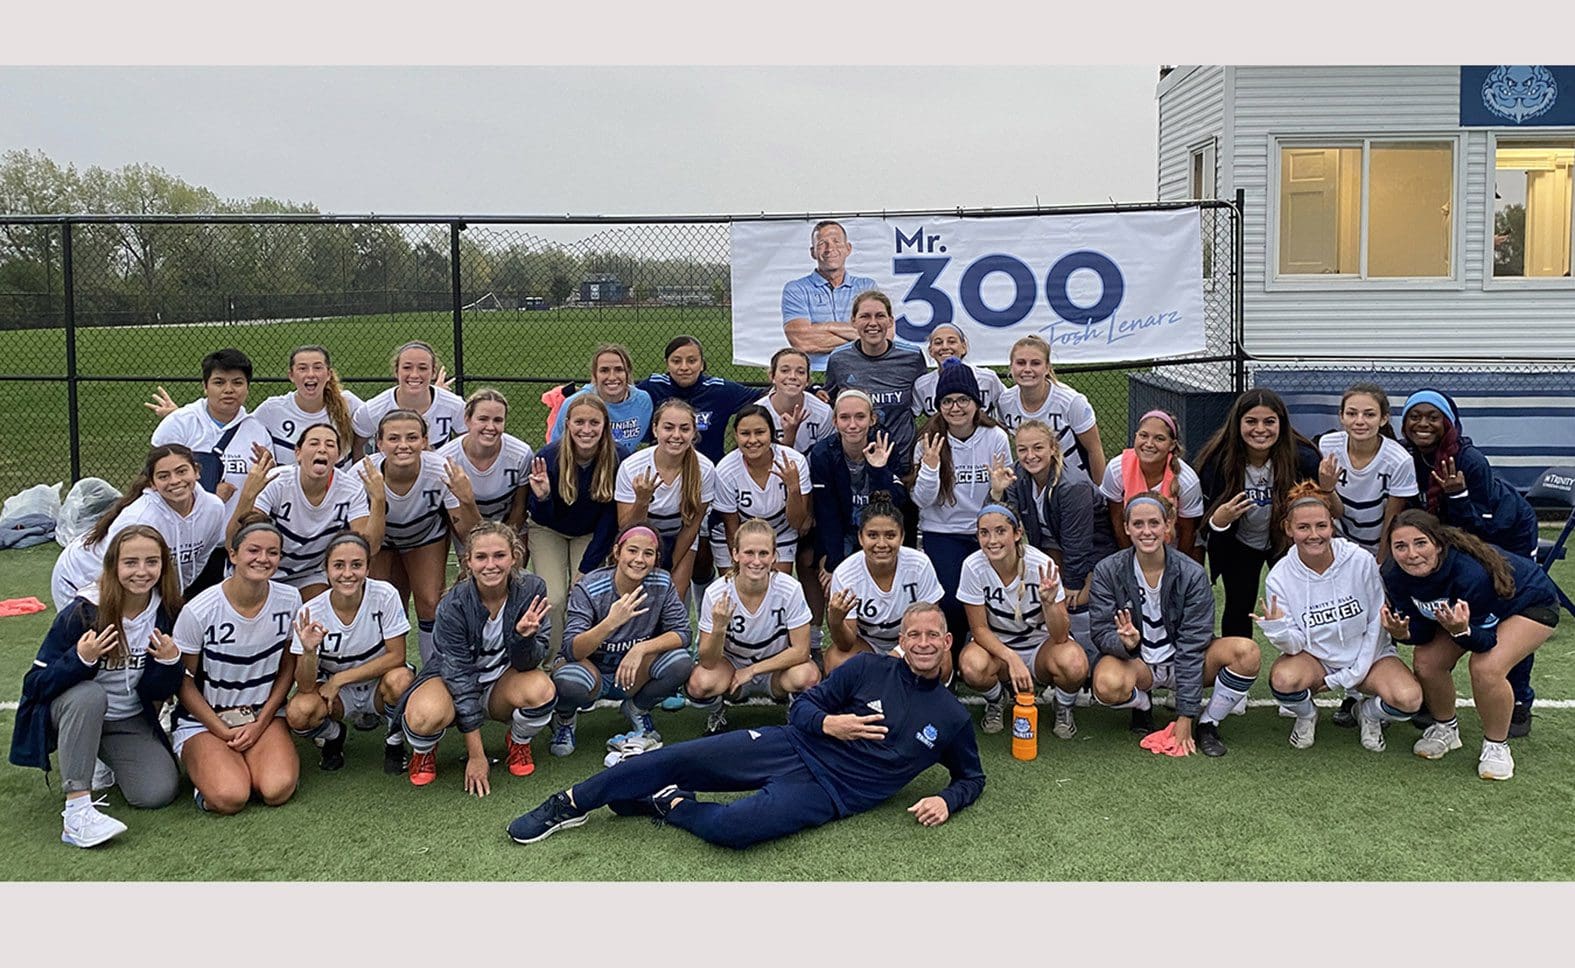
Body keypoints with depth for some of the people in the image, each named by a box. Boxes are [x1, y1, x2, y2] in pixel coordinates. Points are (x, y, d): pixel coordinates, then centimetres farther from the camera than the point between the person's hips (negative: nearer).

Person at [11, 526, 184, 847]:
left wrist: (169, 662, -24)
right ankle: (77, 809, -35)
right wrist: (80, 659, -37)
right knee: (89, 694, -37)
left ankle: (111, 762, 19)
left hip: (130, 721, 3)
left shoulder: (167, 614, -9)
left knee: (158, 793, -17)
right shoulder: (82, 613, -20)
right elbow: (36, 685, -19)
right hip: (73, 712, -3)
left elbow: (158, 693, -3)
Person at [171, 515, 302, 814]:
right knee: (230, 798, -27)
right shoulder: (198, 611, -16)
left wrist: (260, 724, -5)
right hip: (204, 720, -2)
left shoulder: (289, 601, -6)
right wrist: (224, 733, -10)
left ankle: (239, 760, 8)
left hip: (265, 715, 2)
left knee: (278, 790, -25)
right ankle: (209, 766, 7)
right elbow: (184, 682, -6)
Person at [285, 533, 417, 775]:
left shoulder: (385, 595, -21)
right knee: (299, 713, -30)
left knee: (399, 678, -35)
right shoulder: (311, 613, -18)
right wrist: (309, 652, -40)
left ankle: (394, 742, -3)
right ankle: (334, 736, 8)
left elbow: (397, 656, -18)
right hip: (335, 692, 1)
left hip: (378, 685, -1)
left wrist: (340, 678, -20)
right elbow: (305, 686, -19)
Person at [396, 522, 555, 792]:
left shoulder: (531, 590, -18)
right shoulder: (453, 606, -24)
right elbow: (459, 676, -21)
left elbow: (528, 663, -14)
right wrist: (476, 755, -21)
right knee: (424, 716, -36)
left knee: (541, 689, -32)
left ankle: (520, 743, 3)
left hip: (502, 681, 2)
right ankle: (424, 750, 3)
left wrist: (524, 636, -39)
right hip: (451, 680, -2)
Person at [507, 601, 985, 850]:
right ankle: (569, 804, 2)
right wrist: (829, 723, -15)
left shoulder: (953, 719, 6)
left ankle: (670, 804, 0)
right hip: (792, 746, 2)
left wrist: (946, 800, -4)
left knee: (731, 828, -31)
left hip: (825, 793, -2)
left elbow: (972, 777, 18)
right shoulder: (869, 669, 6)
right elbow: (803, 706, 7)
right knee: (677, 758, -13)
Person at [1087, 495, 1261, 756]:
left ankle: (1207, 723, -3)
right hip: (1135, 661, -1)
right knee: (1107, 685, -37)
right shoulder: (1107, 571, -9)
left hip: (1181, 662, 1)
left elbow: (1192, 645, -15)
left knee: (1247, 651, -27)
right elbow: (1101, 632, -10)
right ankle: (1142, 705, 2)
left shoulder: (1192, 574, -12)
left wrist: (1185, 716, -18)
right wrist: (1125, 643, -36)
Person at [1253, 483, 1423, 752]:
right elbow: (1296, 644, -12)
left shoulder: (1361, 561, -15)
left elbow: (1377, 622, -6)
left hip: (1367, 654, 0)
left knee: (1408, 699, -28)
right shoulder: (1279, 577, -14)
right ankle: (1306, 716, 5)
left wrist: (1355, 673, -10)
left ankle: (1369, 714, 10)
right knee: (1284, 679, -34)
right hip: (1314, 657, 0)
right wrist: (1278, 630, -35)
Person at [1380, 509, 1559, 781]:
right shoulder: (1395, 576, -24)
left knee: (1486, 667, -28)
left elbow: (1486, 641, -30)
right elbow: (1424, 631, -13)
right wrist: (1403, 633, -35)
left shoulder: (1471, 571, -41)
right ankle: (1445, 728, 15)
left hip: (1532, 604, -6)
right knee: (1426, 660, -12)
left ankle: (1496, 745, -4)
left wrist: (1462, 631, -52)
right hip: (1467, 610, 6)